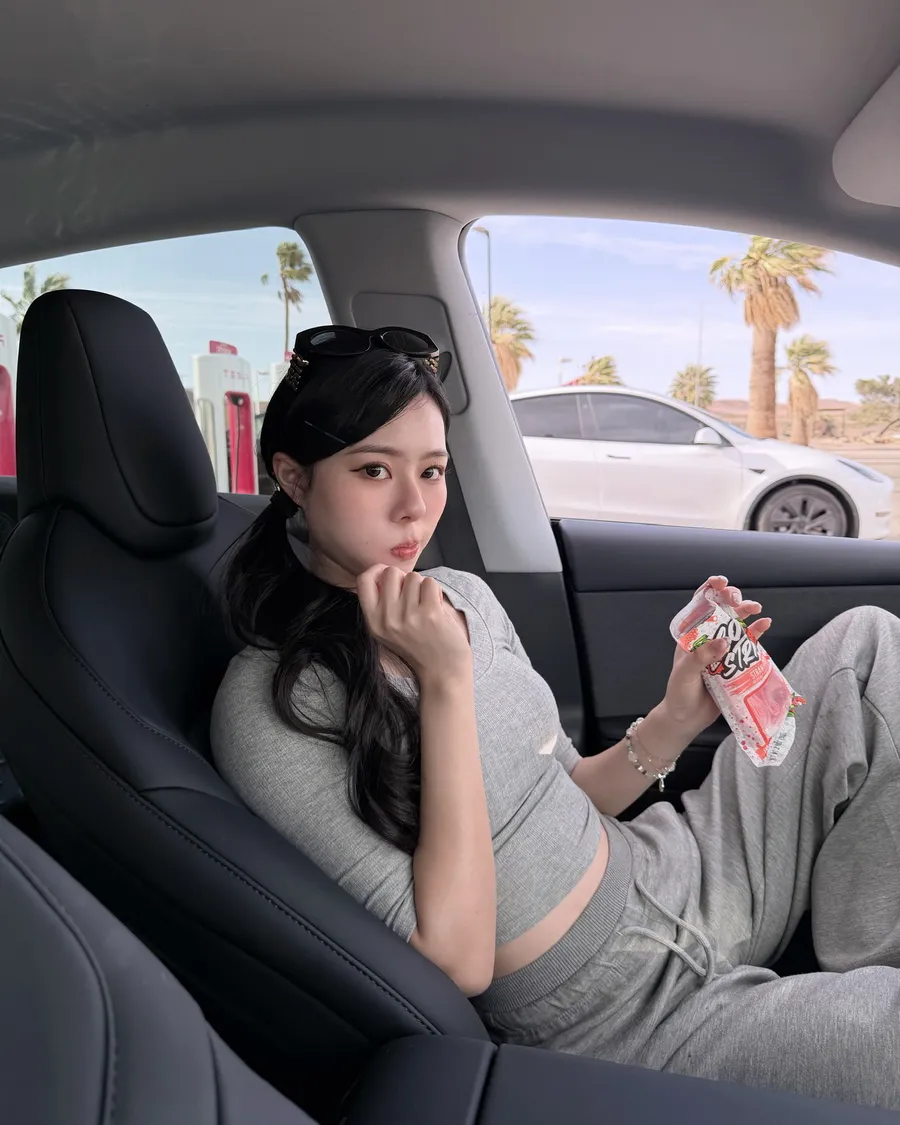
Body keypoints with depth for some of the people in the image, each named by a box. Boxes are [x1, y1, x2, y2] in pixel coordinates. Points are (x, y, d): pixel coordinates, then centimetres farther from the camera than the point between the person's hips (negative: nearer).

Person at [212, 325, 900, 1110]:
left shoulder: (462, 597, 0)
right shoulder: (269, 707, -20)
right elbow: (458, 965, -23)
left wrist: (677, 720, -8)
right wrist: (445, 683, -27)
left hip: (671, 873, 7)